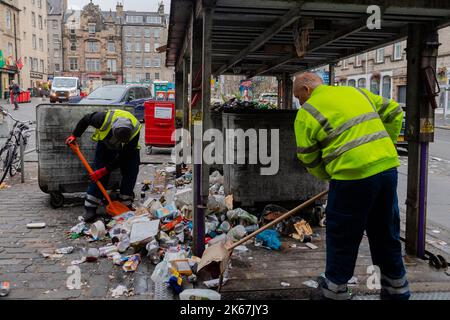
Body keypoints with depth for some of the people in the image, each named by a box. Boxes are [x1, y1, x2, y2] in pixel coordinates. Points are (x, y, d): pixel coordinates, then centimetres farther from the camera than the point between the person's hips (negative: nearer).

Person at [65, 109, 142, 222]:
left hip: (128, 150, 0)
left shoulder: (135, 130, -38)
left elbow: (123, 157, -29)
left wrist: (104, 170, -29)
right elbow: (86, 119, -14)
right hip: (105, 145, 0)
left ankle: (126, 205, -1)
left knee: (131, 173, -13)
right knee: (98, 176, -9)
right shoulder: (104, 119, -39)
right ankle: (90, 209, -8)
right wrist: (74, 136, -11)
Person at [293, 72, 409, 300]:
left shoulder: (307, 113, 1)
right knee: (386, 232, 20)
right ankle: (397, 288, 35)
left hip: (353, 175, -6)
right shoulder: (356, 91, 18)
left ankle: (335, 289, 25)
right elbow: (393, 113, 20)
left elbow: (308, 159, 3)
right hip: (388, 167, 7)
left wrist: (330, 176, 18)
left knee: (342, 236, 10)